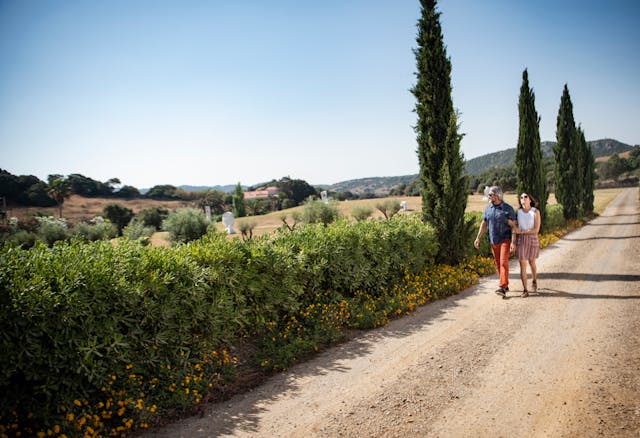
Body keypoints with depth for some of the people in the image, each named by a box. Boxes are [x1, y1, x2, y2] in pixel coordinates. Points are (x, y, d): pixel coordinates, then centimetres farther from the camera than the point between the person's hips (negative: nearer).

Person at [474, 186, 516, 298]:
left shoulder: (508, 208, -8)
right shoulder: (488, 208, 6)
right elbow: (484, 224, 12)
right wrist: (478, 238, 6)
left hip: (505, 239, -5)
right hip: (493, 241, 5)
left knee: (503, 262, -14)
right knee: (498, 263, 10)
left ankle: (502, 288, -18)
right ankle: (505, 285, 23)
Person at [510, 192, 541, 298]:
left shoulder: (536, 212, -10)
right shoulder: (518, 212, 0)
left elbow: (536, 230, -14)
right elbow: (515, 228, 3)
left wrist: (521, 231, -18)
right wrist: (513, 242, -6)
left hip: (532, 239, -1)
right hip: (521, 240, 1)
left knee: (531, 263, 17)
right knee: (522, 265, -5)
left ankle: (534, 281, 46)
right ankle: (525, 290, 2)